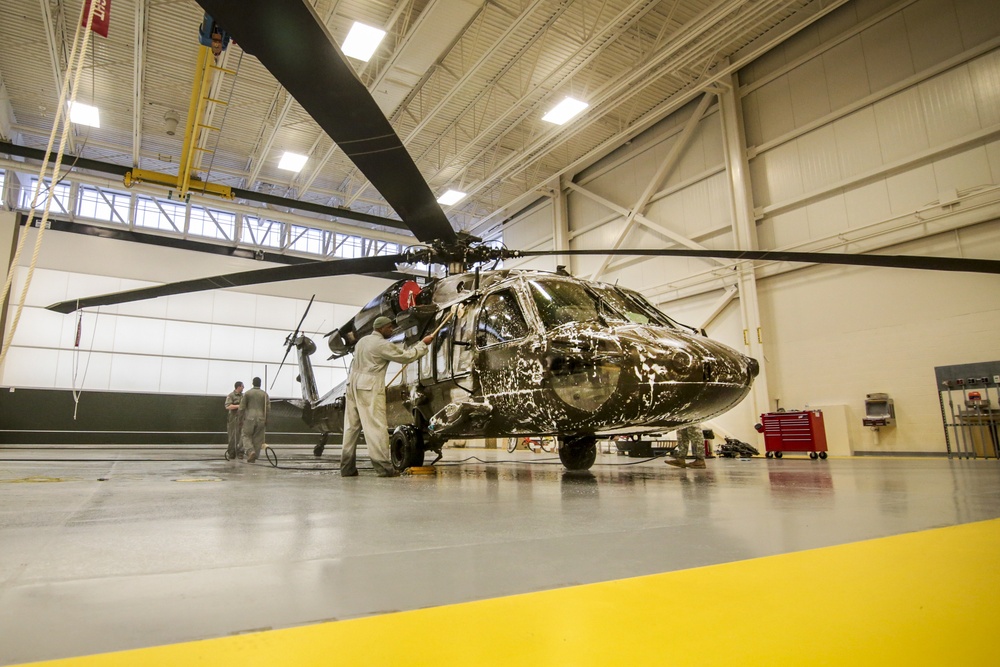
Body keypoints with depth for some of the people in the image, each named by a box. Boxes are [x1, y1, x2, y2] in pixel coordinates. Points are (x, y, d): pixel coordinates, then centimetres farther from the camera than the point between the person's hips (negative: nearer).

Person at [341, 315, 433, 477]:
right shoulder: (382, 344, -9)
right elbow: (406, 356, -7)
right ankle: (383, 467, -14)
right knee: (376, 425, -11)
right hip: (369, 387, -9)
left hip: (353, 383, 9)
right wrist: (423, 344, 4)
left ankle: (347, 467, 9)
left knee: (352, 426, 8)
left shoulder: (363, 341, 18)